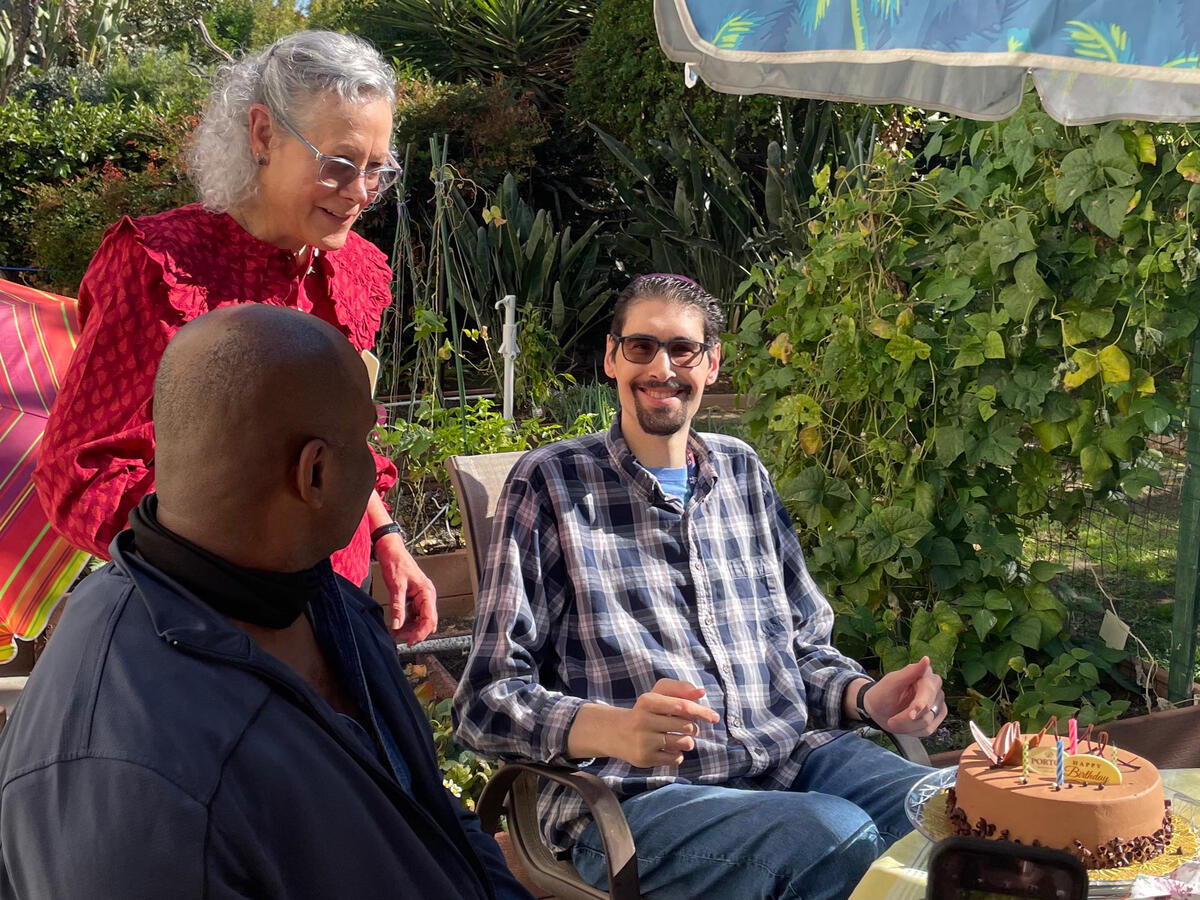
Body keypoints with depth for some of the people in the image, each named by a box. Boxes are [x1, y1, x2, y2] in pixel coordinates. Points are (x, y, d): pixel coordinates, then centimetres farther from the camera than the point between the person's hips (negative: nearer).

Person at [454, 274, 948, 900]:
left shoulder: (742, 472, 19)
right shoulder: (550, 484, 2)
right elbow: (488, 699, -4)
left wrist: (867, 697, 1)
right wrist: (617, 729, -23)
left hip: (795, 756, 5)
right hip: (637, 796, -5)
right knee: (838, 836, -34)